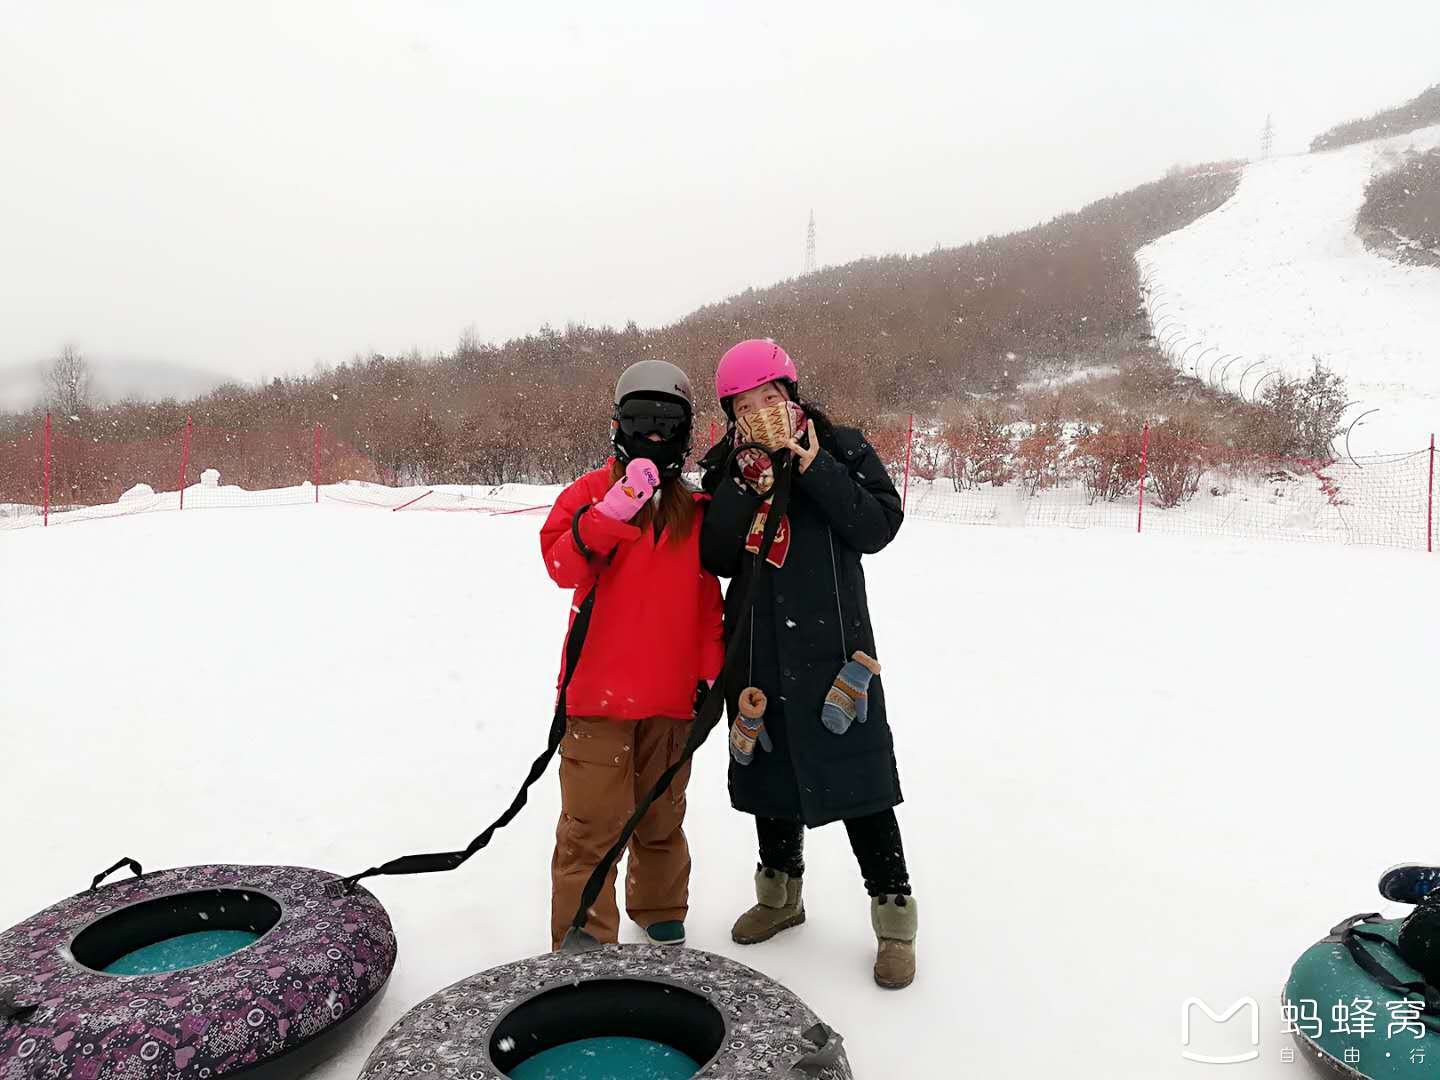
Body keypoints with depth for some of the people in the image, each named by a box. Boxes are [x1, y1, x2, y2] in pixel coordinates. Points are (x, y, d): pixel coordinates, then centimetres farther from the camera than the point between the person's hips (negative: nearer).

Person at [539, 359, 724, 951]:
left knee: (662, 819, 19)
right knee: (593, 825, -1)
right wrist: (615, 510, -27)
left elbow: (707, 597, 13)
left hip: (671, 696, 4)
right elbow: (562, 564, -15)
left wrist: (712, 670, 7)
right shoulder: (591, 491, -1)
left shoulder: (696, 511, 10)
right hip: (598, 692, -4)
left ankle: (662, 917, 39)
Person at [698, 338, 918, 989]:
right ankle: (781, 891, 38)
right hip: (758, 647, 4)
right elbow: (716, 558, -6)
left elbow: (878, 527, -13)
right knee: (768, 768, 17)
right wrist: (748, 483, -17)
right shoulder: (727, 468, 4)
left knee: (856, 777, -2)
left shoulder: (841, 448, -2)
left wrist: (812, 466, -19)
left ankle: (894, 914, 16)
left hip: (832, 645, -3)